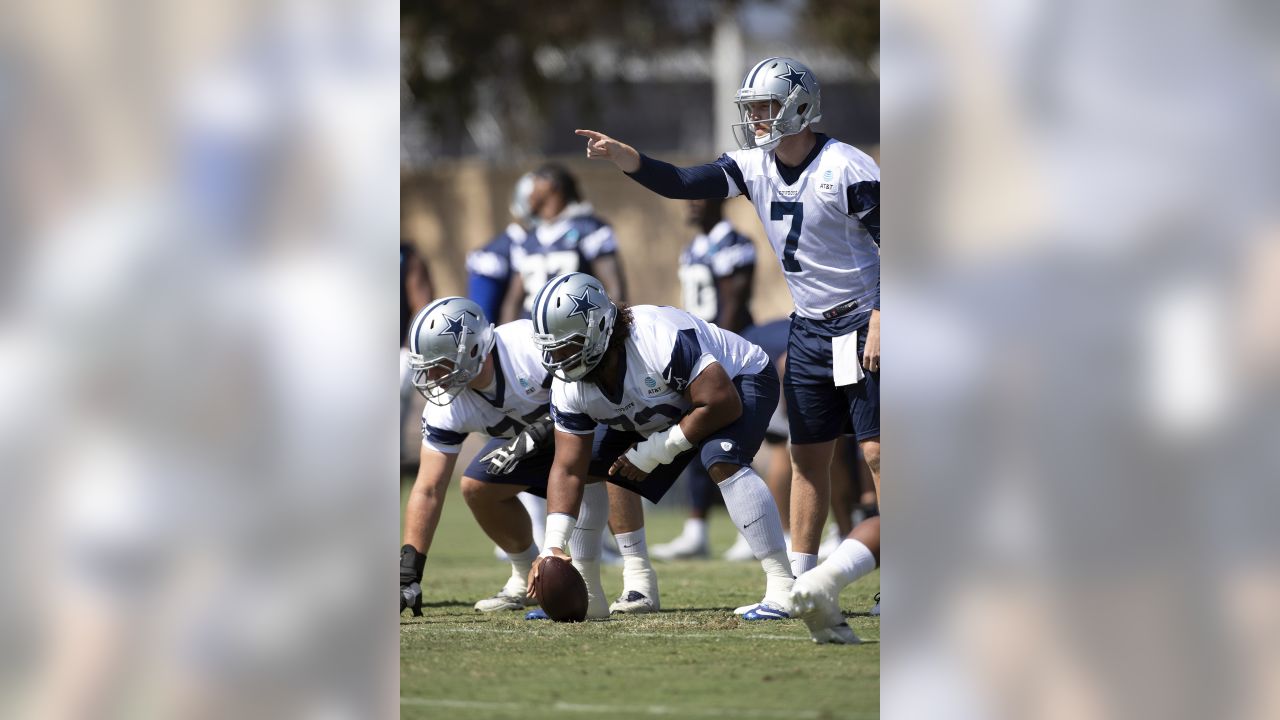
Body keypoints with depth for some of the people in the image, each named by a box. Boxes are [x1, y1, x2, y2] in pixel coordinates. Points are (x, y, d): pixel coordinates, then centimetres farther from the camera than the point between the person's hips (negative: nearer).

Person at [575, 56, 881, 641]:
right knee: (808, 456, 9)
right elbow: (682, 185, -3)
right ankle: (799, 583, 13)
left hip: (861, 322, -7)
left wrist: (880, 323, -22)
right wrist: (623, 159, -18)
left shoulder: (847, 170, -17)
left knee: (878, 451, -9)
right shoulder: (755, 166, 3)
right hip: (808, 328, 7)